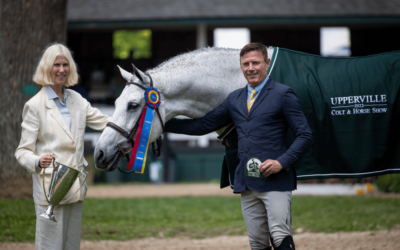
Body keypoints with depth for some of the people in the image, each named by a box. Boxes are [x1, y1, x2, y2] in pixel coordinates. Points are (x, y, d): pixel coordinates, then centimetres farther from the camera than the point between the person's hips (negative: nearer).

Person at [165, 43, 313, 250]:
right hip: (247, 184, 6)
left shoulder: (283, 95, -1)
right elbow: (203, 125, 21)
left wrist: (282, 162, -18)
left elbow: (305, 136, -4)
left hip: (276, 181, -6)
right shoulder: (235, 99, 17)